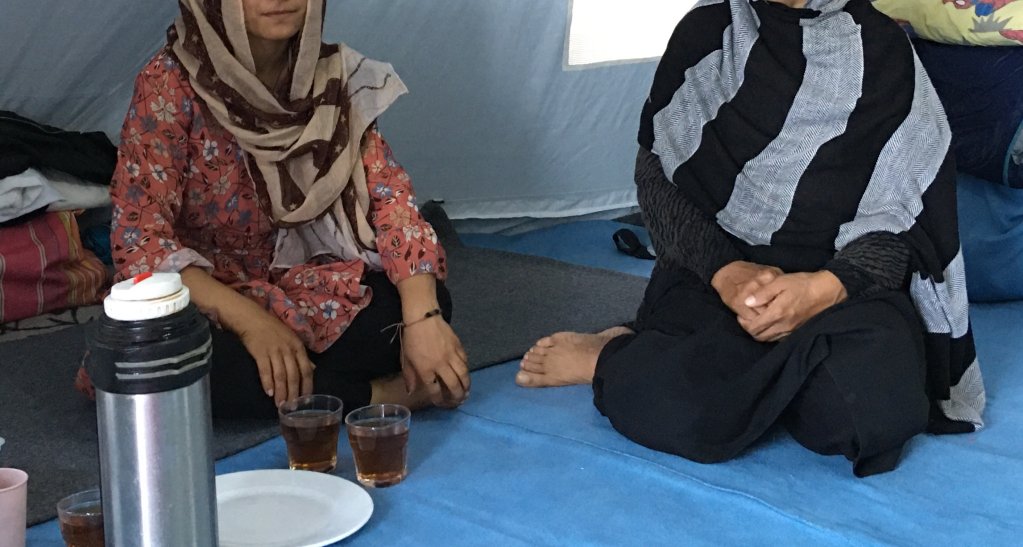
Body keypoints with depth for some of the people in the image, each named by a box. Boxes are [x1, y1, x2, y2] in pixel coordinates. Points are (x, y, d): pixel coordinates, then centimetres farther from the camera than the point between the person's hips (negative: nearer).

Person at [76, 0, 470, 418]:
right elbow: (139, 238, -20)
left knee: (429, 303, -24)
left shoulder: (331, 74, -6)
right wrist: (251, 321, -32)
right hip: (203, 300, -2)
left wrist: (421, 316, -26)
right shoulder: (172, 85, -17)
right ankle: (382, 394, -20)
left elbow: (388, 192, -11)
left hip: (303, 285, 3)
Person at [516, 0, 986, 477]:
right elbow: (657, 176, 3)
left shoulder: (879, 48, 2)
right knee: (686, 414, -36)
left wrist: (824, 289, -23)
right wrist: (723, 271, -16)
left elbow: (899, 220, -2)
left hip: (843, 282, 2)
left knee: (874, 410, -35)